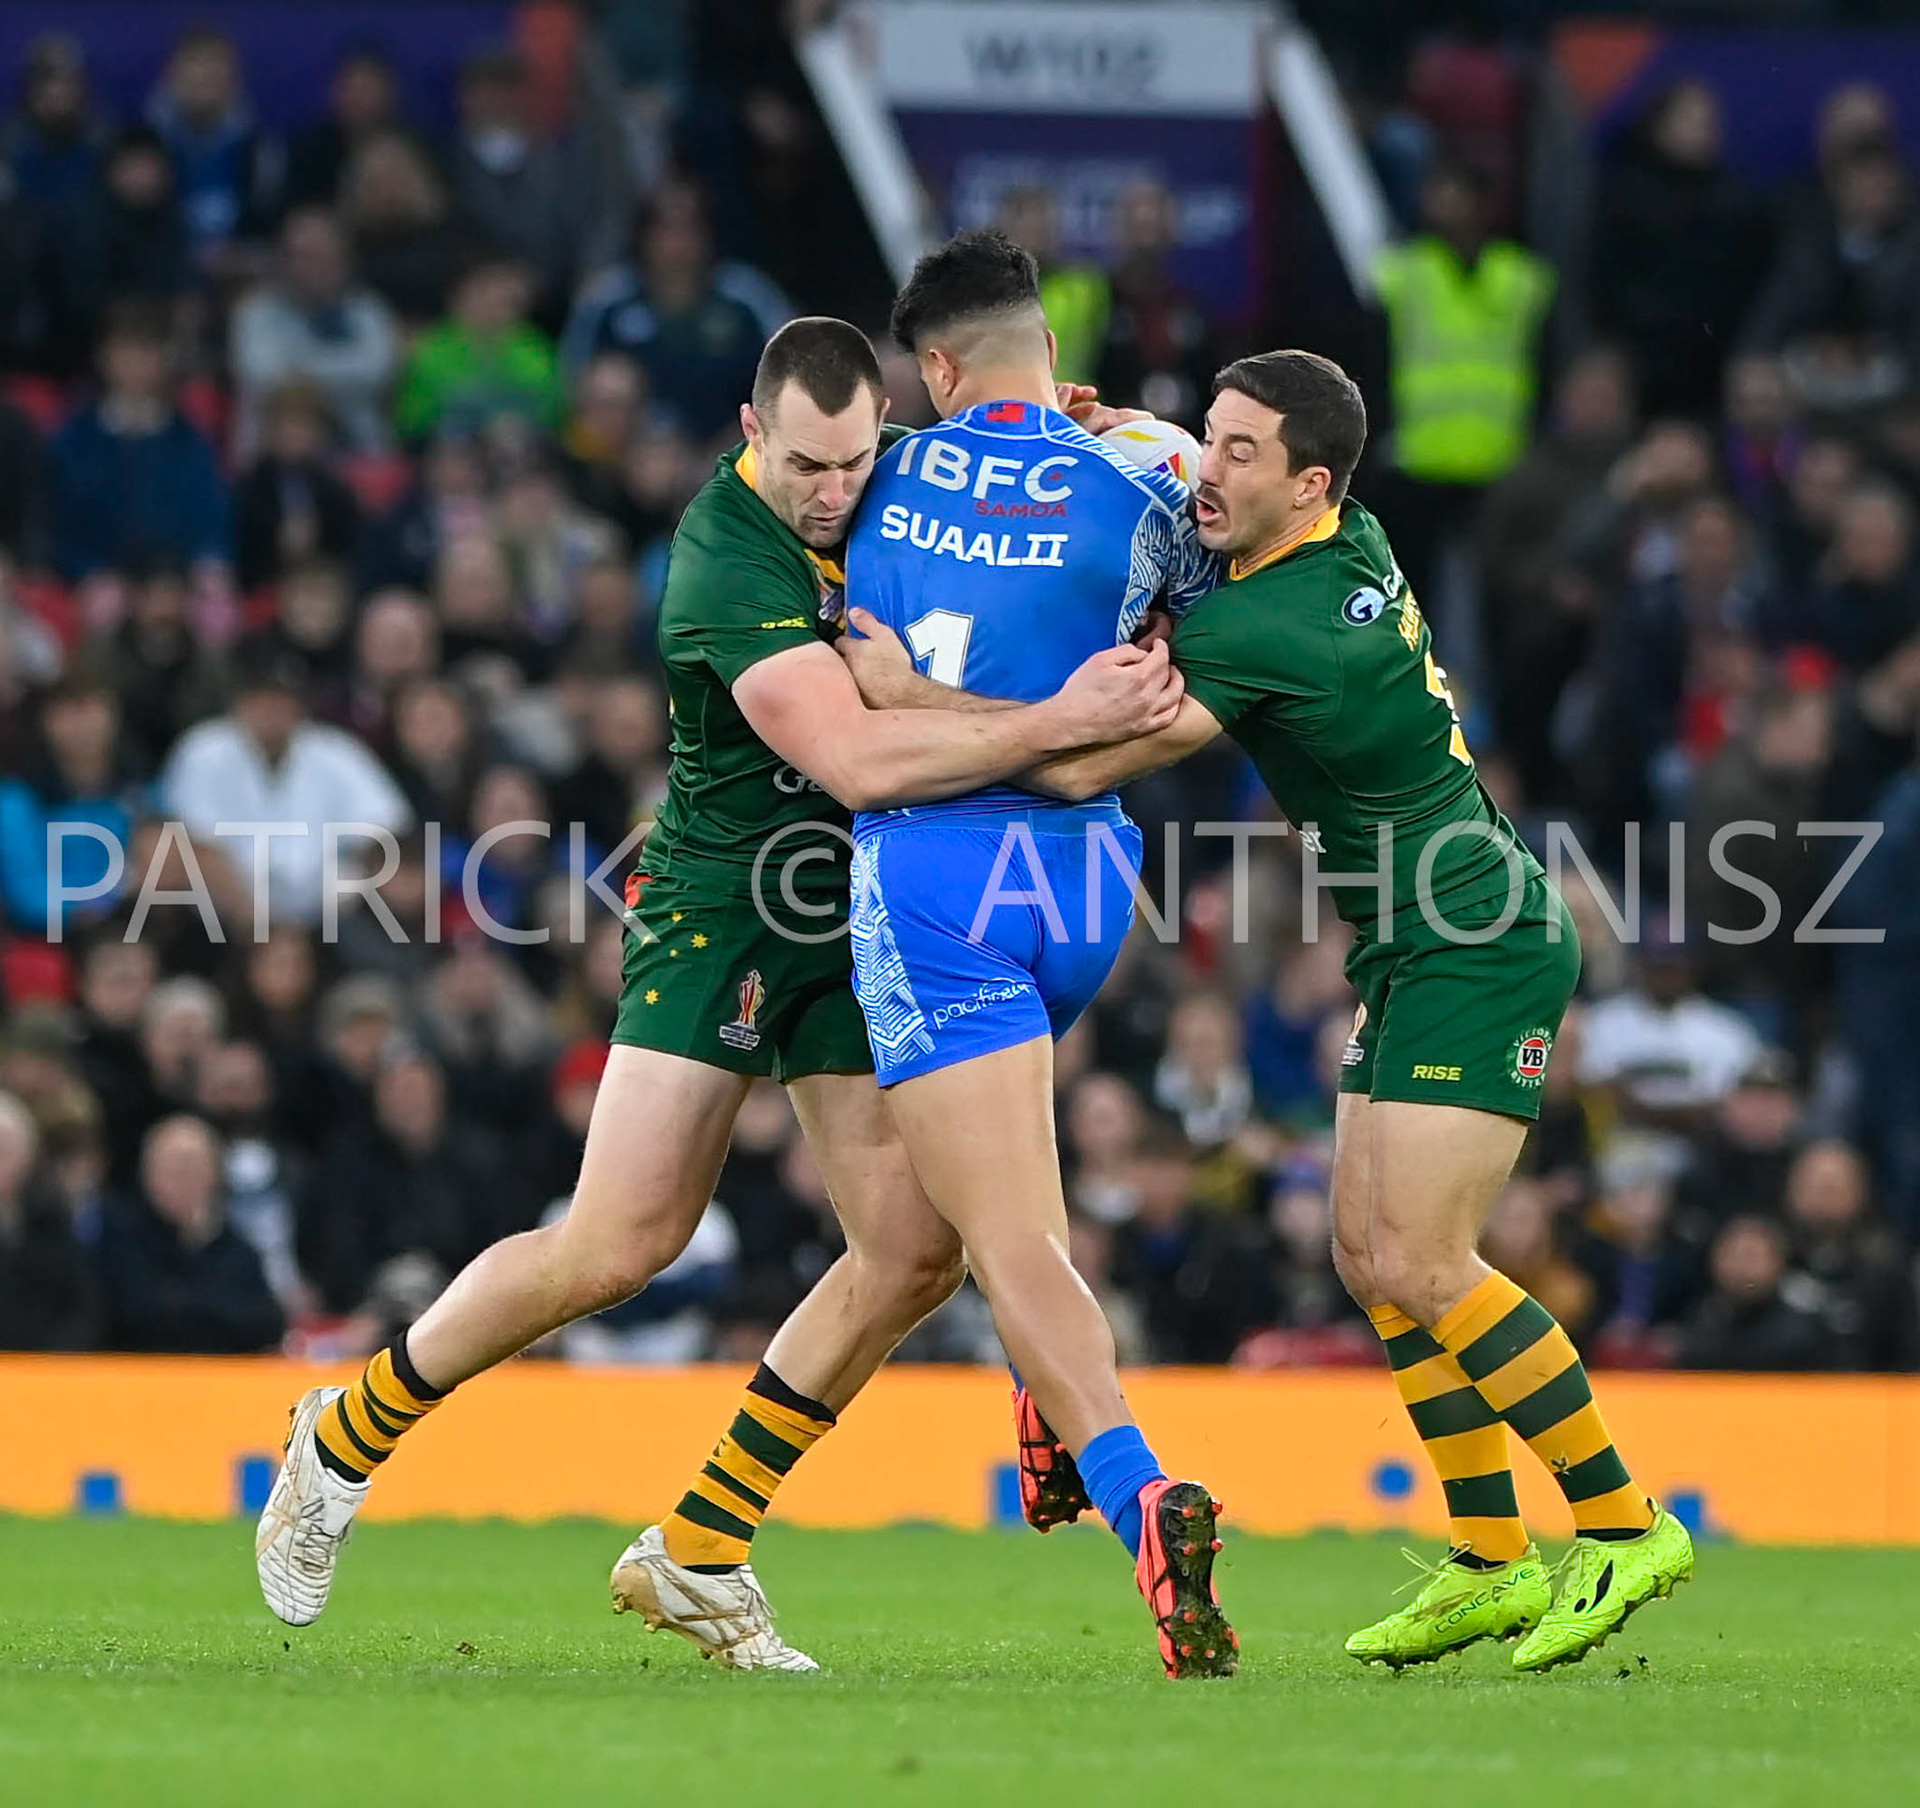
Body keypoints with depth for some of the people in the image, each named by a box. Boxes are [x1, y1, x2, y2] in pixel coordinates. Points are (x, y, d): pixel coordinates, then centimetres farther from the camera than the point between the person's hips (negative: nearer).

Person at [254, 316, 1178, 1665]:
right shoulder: (729, 558, -25)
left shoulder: (897, 487, -2)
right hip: (720, 907, -7)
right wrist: (1062, 720, -37)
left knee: (916, 1252, -4)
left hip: (862, 920, 7)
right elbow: (863, 759, -34)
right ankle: (347, 1441, 9)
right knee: (619, 1245, -13)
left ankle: (697, 1553, 7)